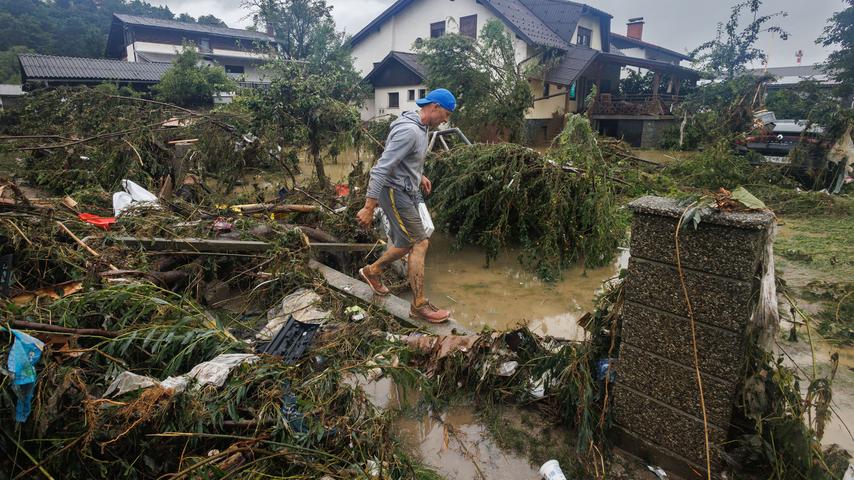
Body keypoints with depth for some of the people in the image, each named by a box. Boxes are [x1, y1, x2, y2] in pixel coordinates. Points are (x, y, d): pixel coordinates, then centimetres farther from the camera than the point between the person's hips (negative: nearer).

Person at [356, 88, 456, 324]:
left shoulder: (420, 127, 7)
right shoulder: (409, 130, -24)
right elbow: (381, 168, -28)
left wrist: (419, 176, 23)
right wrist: (368, 208, -28)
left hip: (406, 191, 10)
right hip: (395, 192, -10)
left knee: (406, 243, 16)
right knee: (420, 243, -8)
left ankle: (372, 271, 37)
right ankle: (419, 305, 0)